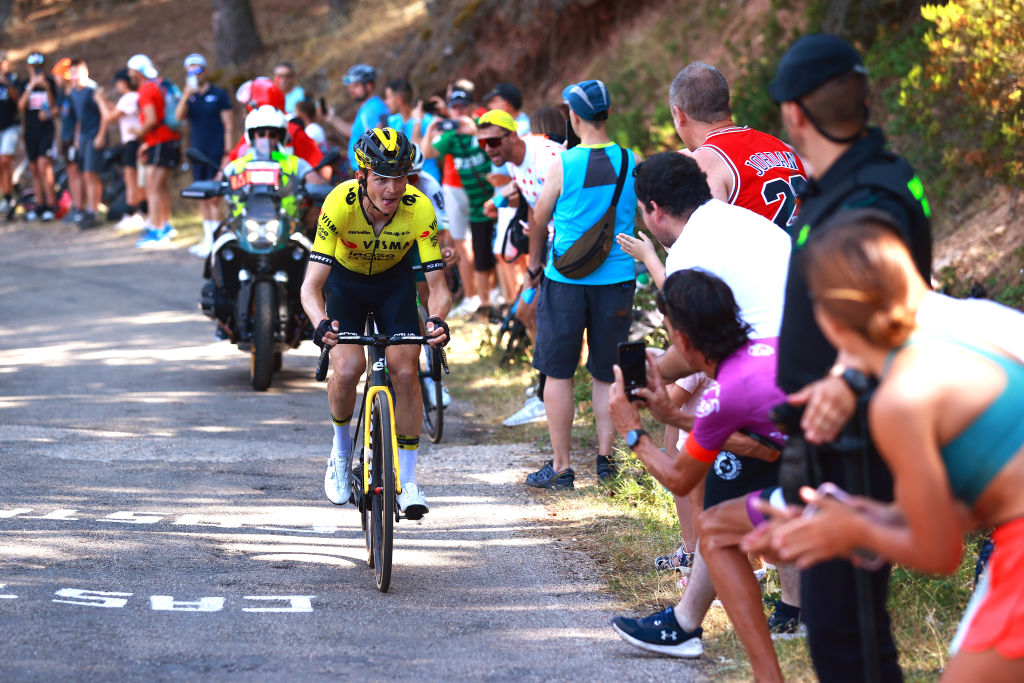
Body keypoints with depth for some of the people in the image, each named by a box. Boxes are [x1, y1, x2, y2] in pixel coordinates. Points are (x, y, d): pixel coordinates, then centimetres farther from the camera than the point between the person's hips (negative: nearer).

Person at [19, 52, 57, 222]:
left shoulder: (50, 82, 2)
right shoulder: (26, 84, 9)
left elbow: (53, 106, -6)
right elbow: (21, 105, -5)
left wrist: (47, 87, -19)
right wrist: (31, 86, -16)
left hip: (46, 130, -4)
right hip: (30, 130, 4)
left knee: (44, 167, -14)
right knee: (34, 170, 7)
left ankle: (51, 206, -12)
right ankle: (40, 205, 14)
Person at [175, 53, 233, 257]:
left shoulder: (219, 95, -1)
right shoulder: (189, 97, 12)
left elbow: (228, 125, -3)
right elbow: (179, 116, -6)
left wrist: (227, 153, -10)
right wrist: (186, 96, -20)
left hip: (216, 154, -6)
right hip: (197, 154, 6)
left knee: (214, 199, -9)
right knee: (202, 199, 9)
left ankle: (215, 240, -10)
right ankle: (208, 238, 16)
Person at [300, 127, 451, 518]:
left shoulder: (420, 210, -31)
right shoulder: (340, 203, -34)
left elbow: (437, 284, -28)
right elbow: (311, 286, -35)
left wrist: (436, 320, -50)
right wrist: (321, 323, -55)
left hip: (394, 281, 1)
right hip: (345, 280, -1)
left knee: (405, 371, -14)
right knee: (347, 369, -21)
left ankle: (407, 481, -2)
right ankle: (341, 447, 9)